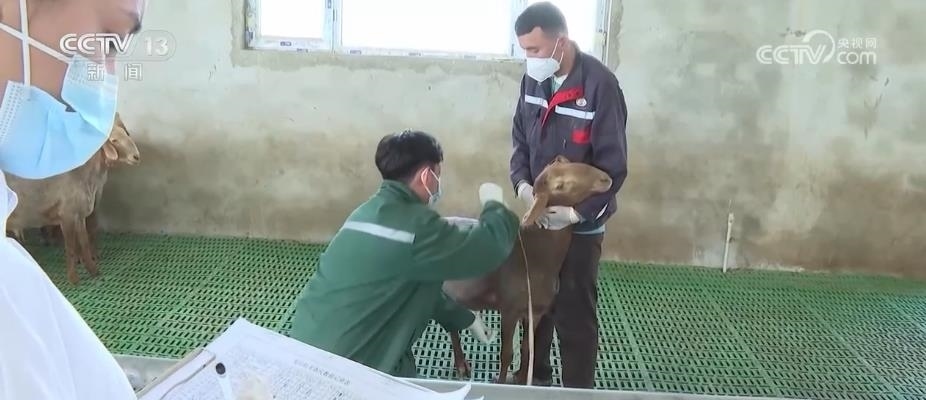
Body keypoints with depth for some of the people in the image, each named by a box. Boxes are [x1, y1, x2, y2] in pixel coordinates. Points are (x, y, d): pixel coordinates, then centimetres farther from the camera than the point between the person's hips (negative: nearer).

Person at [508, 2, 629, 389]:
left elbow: (613, 167, -19)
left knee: (574, 314, 4)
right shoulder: (533, 79, -1)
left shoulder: (600, 84, -21)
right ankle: (536, 377, 38)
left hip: (581, 224, -6)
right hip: (538, 215, 6)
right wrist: (522, 183, -8)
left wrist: (577, 213, -25)